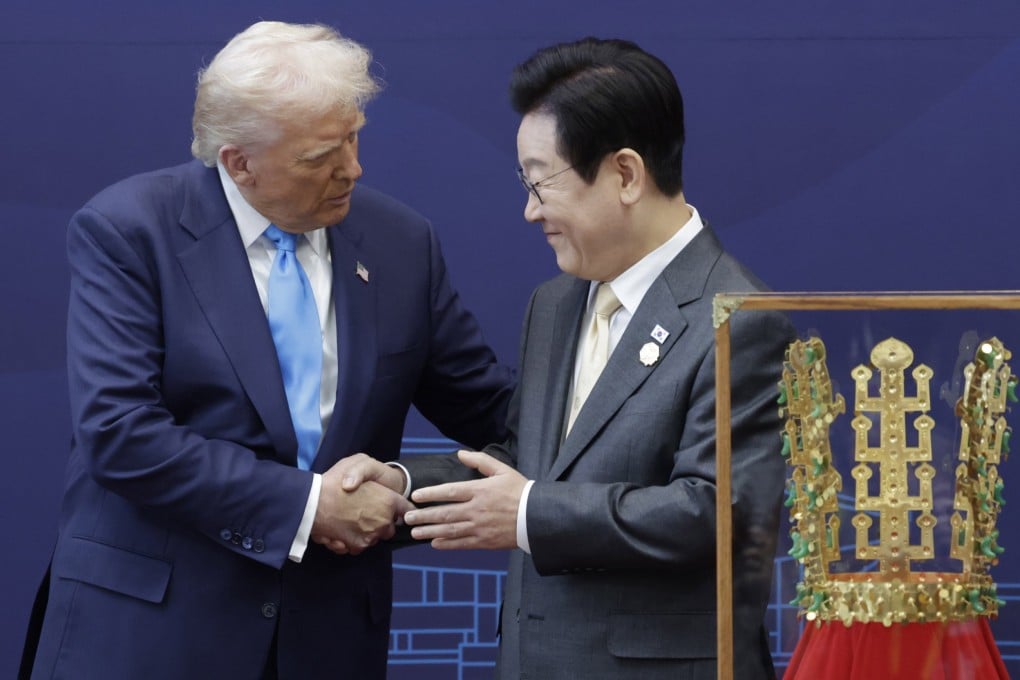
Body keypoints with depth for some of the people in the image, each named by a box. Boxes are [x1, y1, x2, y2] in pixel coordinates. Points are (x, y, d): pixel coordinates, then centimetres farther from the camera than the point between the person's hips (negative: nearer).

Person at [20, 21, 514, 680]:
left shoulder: (400, 242, 5)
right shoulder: (125, 231, -7)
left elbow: (491, 407, 12)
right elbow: (120, 433, -16)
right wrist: (306, 505, -16)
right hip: (150, 626, -4)